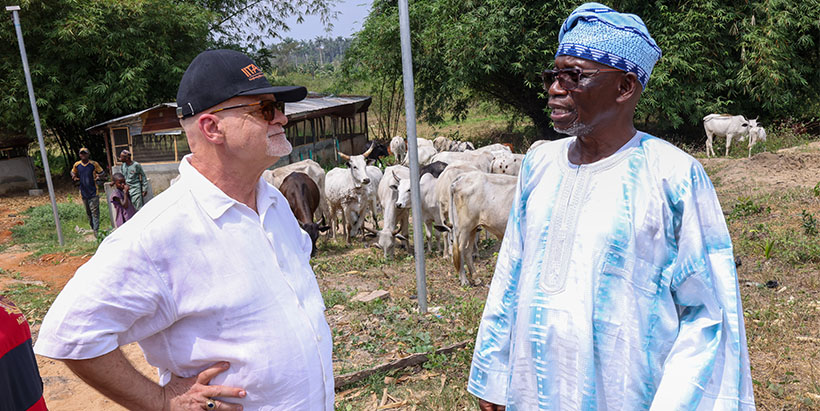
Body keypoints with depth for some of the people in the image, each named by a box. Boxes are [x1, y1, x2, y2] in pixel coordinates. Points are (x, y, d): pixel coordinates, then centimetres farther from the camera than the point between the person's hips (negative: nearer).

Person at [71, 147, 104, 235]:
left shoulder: (94, 164, -7)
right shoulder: (77, 165, 3)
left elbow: (101, 172, 5)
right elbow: (73, 172, 20)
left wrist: (98, 176, -18)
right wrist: (74, 177, -2)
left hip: (93, 192, -4)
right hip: (83, 192, 4)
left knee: (94, 212, -9)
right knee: (88, 212, 14)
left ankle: (96, 230, -11)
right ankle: (93, 228, 26)